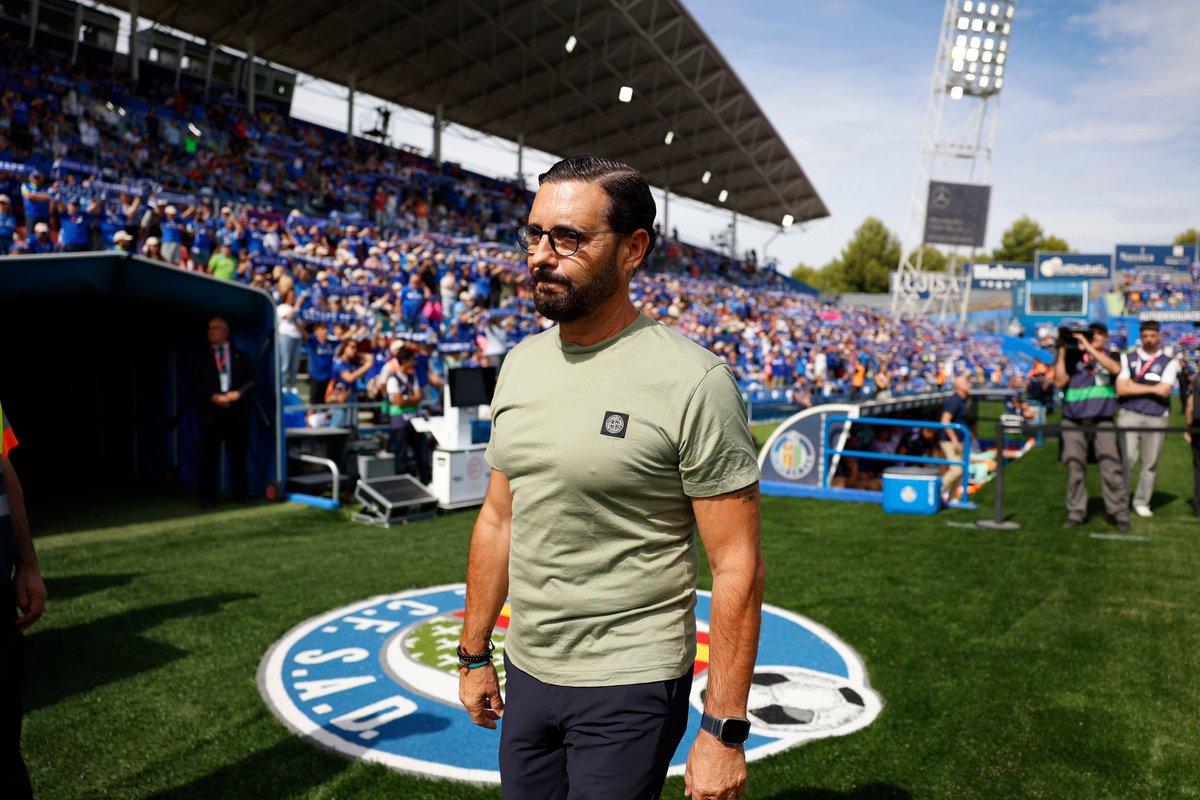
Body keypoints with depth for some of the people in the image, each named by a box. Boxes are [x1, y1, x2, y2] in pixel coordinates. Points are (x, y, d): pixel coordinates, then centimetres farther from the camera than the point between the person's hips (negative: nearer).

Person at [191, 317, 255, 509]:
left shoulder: (240, 355, 11)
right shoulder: (201, 357, 10)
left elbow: (251, 380, 6)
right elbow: (195, 385, 4)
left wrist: (239, 393, -11)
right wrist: (213, 397, -11)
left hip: (237, 413, 0)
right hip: (211, 413, 0)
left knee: (238, 455, 6)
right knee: (209, 457, 0)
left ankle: (241, 493, 15)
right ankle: (207, 497, 7)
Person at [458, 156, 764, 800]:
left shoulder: (691, 382, -18)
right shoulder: (520, 365, 2)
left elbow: (737, 565, -16)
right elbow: (499, 519, 9)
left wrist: (724, 729, -15)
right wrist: (473, 654, 13)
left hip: (631, 688, -6)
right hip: (525, 672, 6)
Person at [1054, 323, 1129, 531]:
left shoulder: (1111, 353, 7)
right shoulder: (1073, 355, 7)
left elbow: (1115, 368, -15)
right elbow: (1059, 381, -2)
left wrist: (1088, 347, -16)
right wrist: (1062, 352, -5)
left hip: (1102, 420, -1)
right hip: (1073, 422, 1)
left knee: (1111, 467, -6)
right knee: (1074, 468, 2)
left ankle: (1119, 512, 2)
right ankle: (1076, 512, 8)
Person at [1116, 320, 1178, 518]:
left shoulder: (1169, 362, 9)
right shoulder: (1127, 358, 11)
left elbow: (1164, 391, -6)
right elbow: (1121, 389, -2)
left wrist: (1133, 385, -5)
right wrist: (1152, 388, -4)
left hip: (1156, 418, 1)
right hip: (1129, 415, -1)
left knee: (1151, 463, 4)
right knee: (1127, 459, -10)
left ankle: (1141, 502, 15)